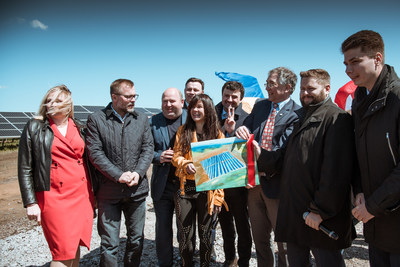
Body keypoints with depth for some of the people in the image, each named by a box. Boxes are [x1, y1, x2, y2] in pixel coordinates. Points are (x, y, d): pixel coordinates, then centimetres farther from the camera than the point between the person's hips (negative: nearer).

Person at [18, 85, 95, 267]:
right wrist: (30, 203, -5)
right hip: (54, 197, -3)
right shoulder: (34, 128, 0)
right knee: (64, 252, -4)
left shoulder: (80, 128, 9)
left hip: (82, 195, 4)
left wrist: (92, 193, 10)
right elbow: (25, 169, 0)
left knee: (76, 246, 12)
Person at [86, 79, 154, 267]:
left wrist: (138, 173, -11)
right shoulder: (96, 119, -2)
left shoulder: (142, 119, 8)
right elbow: (95, 153, -9)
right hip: (108, 191, -3)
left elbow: (148, 149, 4)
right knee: (109, 244, 5)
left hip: (137, 189, 3)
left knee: (136, 239, 16)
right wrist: (118, 175, -16)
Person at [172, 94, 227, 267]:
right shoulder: (183, 131, 7)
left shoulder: (217, 134, 2)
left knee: (205, 234, 11)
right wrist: (186, 164, -16)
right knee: (185, 235, 7)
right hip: (185, 188, 1)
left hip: (206, 190, -1)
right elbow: (176, 155, 8)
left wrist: (218, 196, -4)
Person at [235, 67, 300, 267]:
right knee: (259, 237, 21)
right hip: (254, 182, 6)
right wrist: (242, 130, -14)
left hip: (276, 183, -6)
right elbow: (247, 128, 9)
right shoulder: (260, 106, 9)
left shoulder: (296, 114, -12)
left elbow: (284, 150, -19)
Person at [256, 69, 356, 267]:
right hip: (295, 212, 8)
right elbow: (285, 158, 15)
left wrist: (320, 210, -19)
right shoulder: (303, 118, 18)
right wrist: (258, 158, 0)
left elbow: (336, 172, -19)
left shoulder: (336, 118, -11)